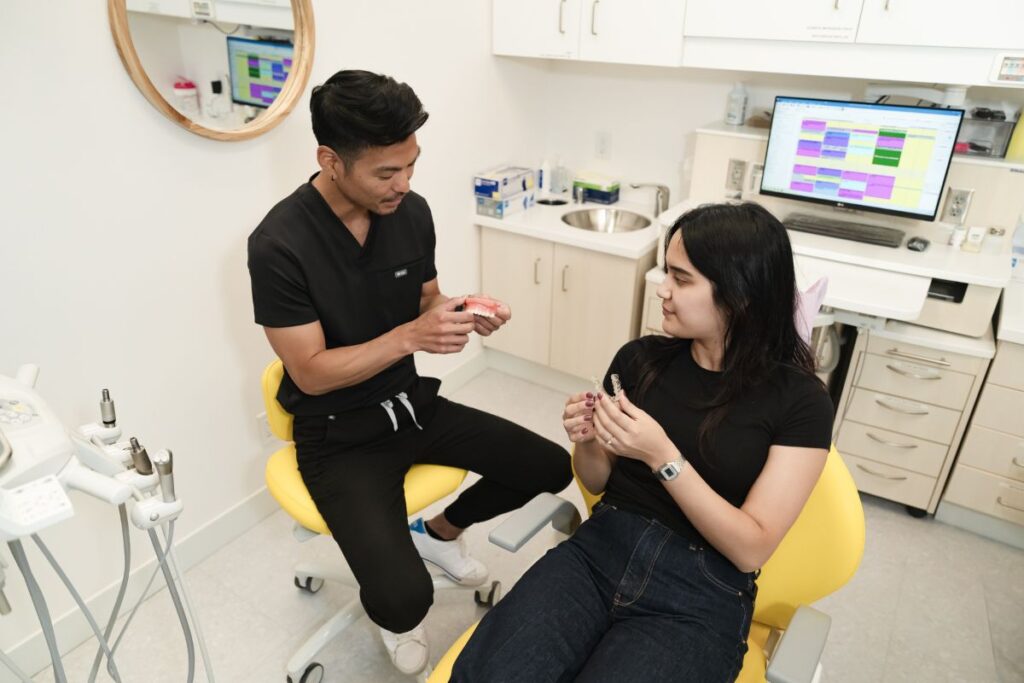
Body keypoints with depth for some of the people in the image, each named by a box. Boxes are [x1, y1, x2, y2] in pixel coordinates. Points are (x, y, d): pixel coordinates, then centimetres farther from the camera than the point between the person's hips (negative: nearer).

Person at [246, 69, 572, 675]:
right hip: (338, 436, -5)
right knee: (406, 597, -23)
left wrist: (462, 315, -15)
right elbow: (311, 373, -20)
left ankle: (440, 532, 28)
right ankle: (392, 619, 19)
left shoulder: (412, 212, -6)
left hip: (411, 404, 6)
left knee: (551, 468, 2)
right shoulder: (279, 245, -23)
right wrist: (409, 338, -31)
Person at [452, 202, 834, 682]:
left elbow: (752, 549, -9)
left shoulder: (799, 401, -6)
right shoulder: (640, 358, 2)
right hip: (599, 550, 3)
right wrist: (586, 441, -10)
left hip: (701, 594, -2)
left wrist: (663, 457, -21)